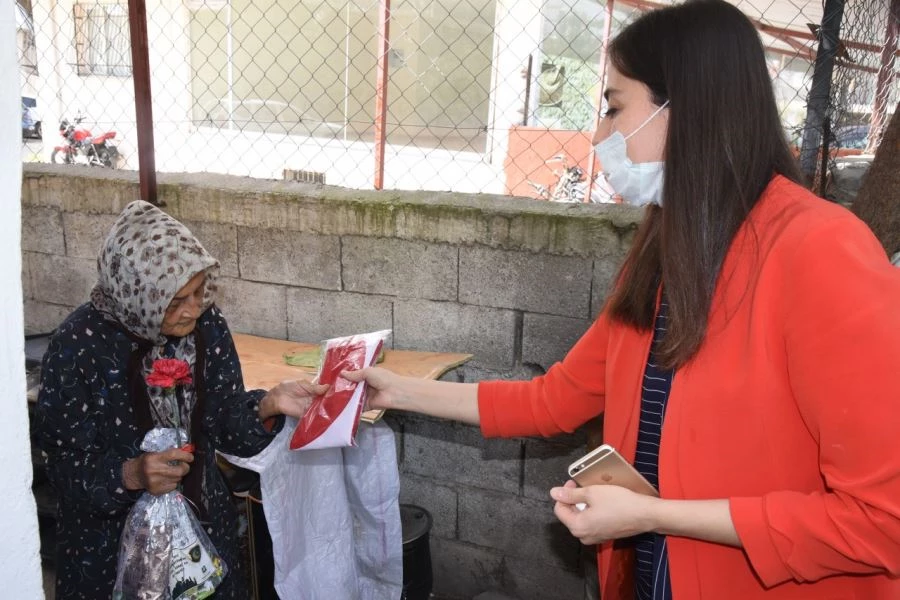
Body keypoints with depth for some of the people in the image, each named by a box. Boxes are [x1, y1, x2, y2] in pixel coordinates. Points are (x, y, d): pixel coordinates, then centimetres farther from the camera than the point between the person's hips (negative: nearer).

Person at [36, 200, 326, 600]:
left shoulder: (208, 326, -10)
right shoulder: (79, 345, -20)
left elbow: (225, 425, -4)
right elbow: (65, 465, -15)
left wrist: (269, 405, -22)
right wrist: (129, 475, -32)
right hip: (109, 542, -3)